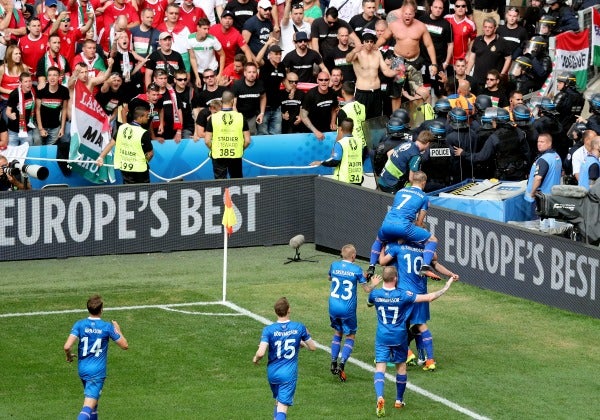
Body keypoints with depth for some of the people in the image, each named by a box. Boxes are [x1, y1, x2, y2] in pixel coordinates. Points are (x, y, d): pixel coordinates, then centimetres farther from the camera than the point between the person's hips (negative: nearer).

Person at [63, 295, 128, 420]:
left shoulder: (80, 325, -5)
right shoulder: (107, 327, -10)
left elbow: (67, 347, -15)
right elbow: (125, 345, 0)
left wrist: (69, 356, 7)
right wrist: (117, 330, 16)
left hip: (82, 369, 4)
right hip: (98, 371, -4)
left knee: (93, 400, 27)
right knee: (89, 406, -13)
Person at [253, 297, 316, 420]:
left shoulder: (268, 330, -11)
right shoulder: (299, 327, -6)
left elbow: (261, 353, -19)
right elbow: (313, 347, 5)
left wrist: (256, 358, 4)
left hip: (272, 372, 2)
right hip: (289, 374, -2)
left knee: (278, 403, 25)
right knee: (282, 408, -7)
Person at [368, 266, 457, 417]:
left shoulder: (375, 294, -8)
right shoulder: (403, 295, -14)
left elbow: (370, 301, 19)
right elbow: (429, 297, -14)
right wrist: (447, 286, -3)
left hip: (382, 338, 0)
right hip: (399, 337, 0)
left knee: (380, 367, -6)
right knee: (401, 366, 20)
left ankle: (380, 397, -32)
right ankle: (399, 400, 30)